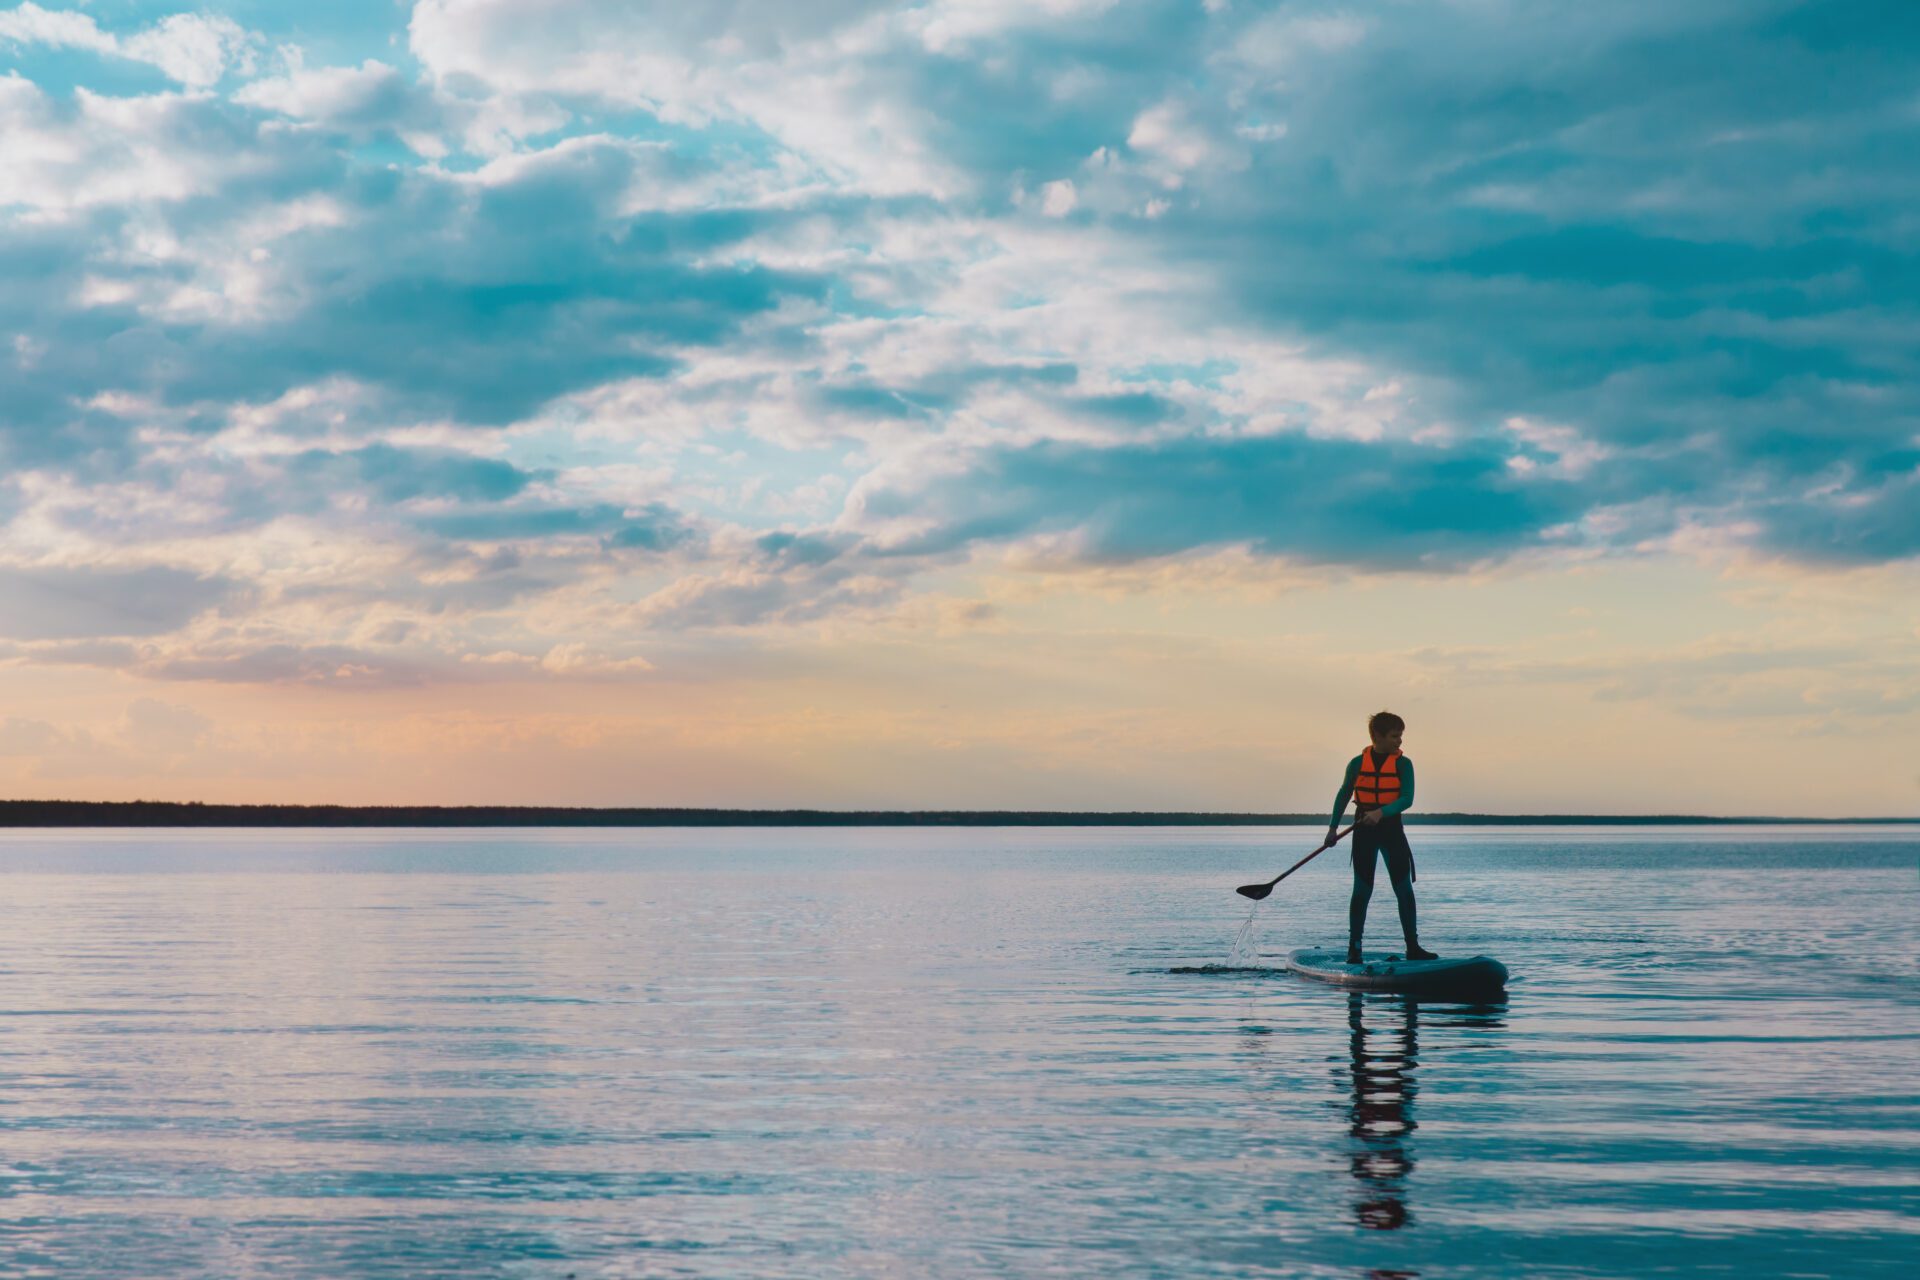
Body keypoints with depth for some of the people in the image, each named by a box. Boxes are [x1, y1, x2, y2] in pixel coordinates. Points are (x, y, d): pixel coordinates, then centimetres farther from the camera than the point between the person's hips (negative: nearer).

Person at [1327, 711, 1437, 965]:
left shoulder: (1403, 764, -2)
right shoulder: (1357, 763, 0)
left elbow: (1407, 799, -11)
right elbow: (1344, 795, 11)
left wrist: (1381, 812, -26)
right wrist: (1333, 827, 10)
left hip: (1391, 827, 0)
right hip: (1364, 831, 0)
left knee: (1405, 889, -2)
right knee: (1362, 890, 0)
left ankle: (1413, 947, 4)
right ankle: (1353, 949, 6)